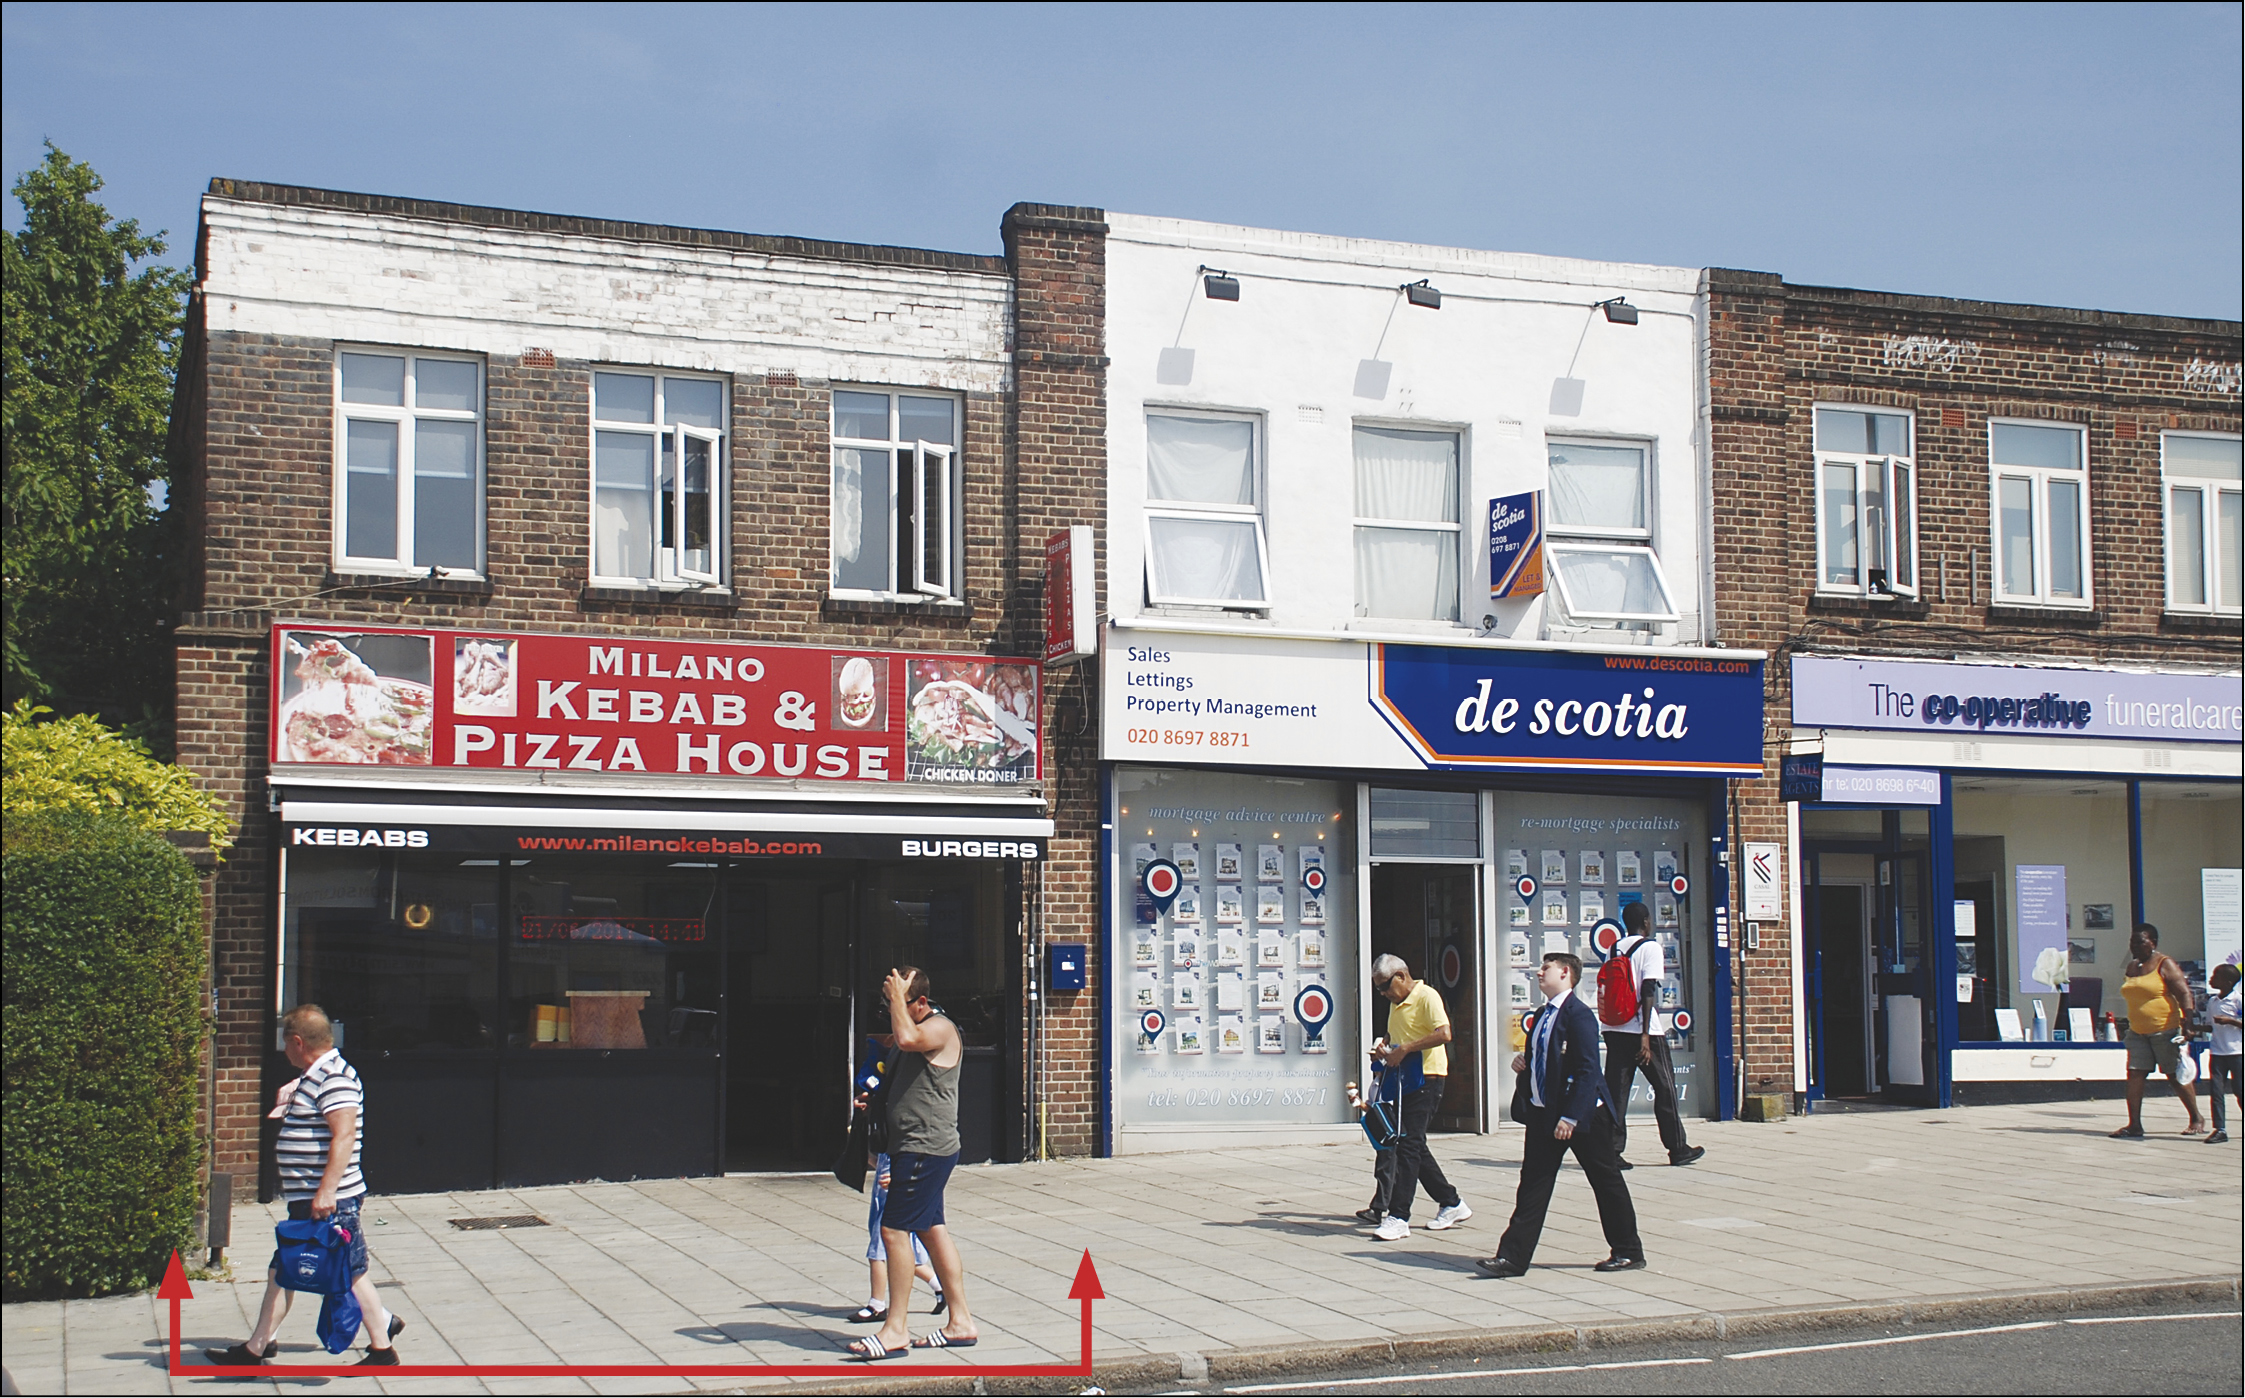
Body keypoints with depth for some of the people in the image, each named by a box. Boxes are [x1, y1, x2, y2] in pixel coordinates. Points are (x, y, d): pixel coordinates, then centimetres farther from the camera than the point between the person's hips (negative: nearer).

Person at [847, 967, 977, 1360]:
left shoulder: (940, 1028, -13)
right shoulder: (918, 1029, 18)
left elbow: (906, 1038, -34)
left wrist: (897, 995, -21)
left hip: (926, 1147, -10)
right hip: (915, 1147, 10)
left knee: (894, 1229, -11)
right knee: (932, 1230, 12)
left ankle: (895, 1330, -9)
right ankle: (961, 1322, 17)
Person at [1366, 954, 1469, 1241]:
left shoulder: (1426, 996, -12)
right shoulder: (1396, 1003, 17)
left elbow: (1443, 1034, -25)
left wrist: (1404, 1049, -24)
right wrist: (1384, 1048, 8)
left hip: (1426, 1080, -10)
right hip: (1405, 1082, 10)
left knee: (1409, 1145, -13)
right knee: (1415, 1146, 12)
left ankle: (1398, 1217, -14)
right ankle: (1451, 1204, 23)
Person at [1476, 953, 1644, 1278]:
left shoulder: (1579, 1015, -16)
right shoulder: (1543, 1014, 13)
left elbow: (1587, 1070, -20)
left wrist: (1571, 1117, -24)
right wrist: (1523, 1062, 2)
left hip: (1583, 1115, -8)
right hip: (1543, 1113, 8)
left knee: (1607, 1181, 6)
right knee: (1533, 1183, 3)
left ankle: (1628, 1252, 19)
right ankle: (1512, 1257, 1)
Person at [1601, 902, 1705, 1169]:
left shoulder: (1615, 949, 11)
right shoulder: (1650, 947, -5)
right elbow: (1648, 991, -13)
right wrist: (1645, 1035, -16)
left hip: (1616, 1030, 5)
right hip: (1642, 1029, -5)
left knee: (1616, 1090, 3)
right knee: (1664, 1087, 8)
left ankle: (1611, 1151, -5)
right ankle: (1678, 1149, 15)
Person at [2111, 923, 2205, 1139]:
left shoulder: (2165, 965, -8)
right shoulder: (2131, 967, 13)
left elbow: (2184, 994, -15)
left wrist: (2187, 1020, -26)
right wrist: (2130, 1026, 21)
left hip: (2165, 1032, -6)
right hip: (2138, 1032, 6)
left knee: (2176, 1076, 3)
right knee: (2135, 1075, -3)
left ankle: (2197, 1120, 20)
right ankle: (2134, 1125, -1)